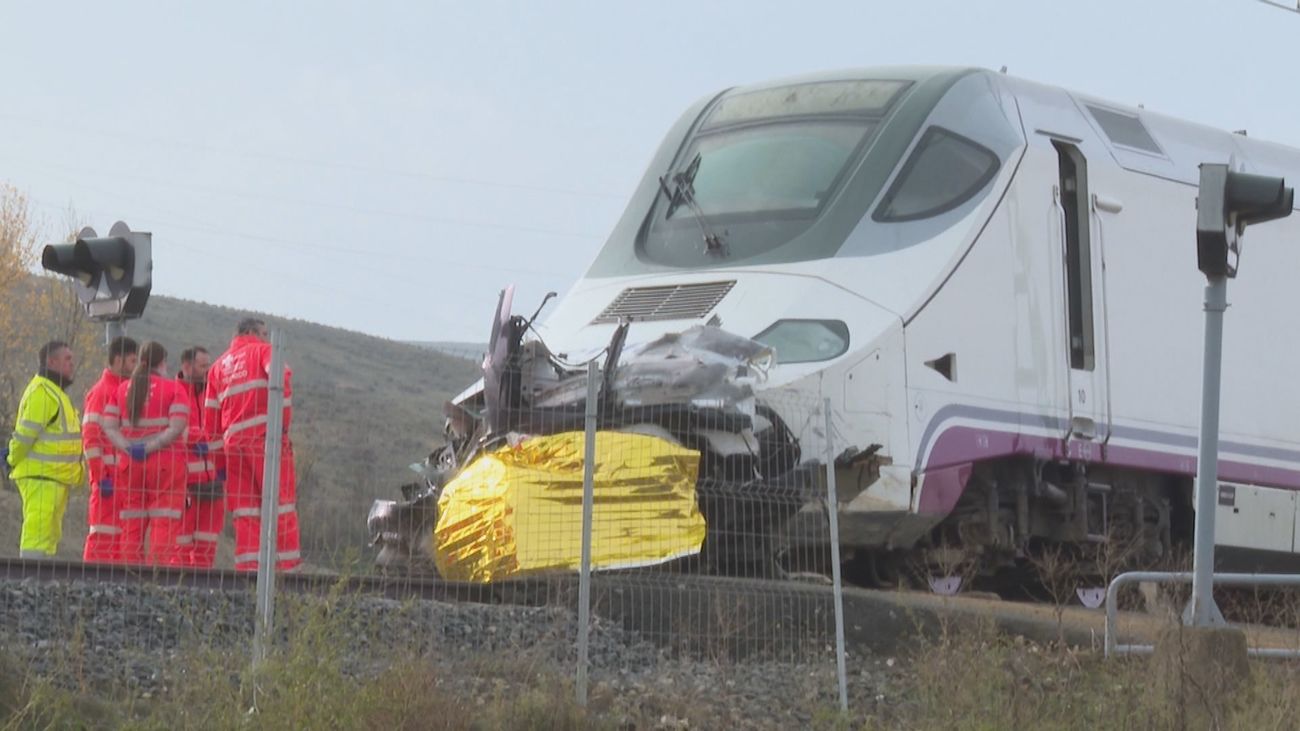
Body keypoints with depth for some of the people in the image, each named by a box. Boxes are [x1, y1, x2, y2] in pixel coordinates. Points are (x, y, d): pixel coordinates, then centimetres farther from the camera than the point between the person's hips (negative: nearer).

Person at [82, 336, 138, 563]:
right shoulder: (101, 392, -8)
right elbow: (90, 437, -14)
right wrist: (101, 477, -19)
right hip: (109, 475, -8)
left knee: (121, 531, 8)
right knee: (105, 532, -9)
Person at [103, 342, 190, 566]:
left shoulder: (123, 388, 11)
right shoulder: (173, 388, -1)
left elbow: (109, 426, 2)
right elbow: (178, 427, -13)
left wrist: (128, 447, -9)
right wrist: (151, 447, -14)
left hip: (129, 463, 4)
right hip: (166, 462, -4)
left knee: (131, 527, 7)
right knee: (165, 523, -4)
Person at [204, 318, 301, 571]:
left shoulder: (219, 365, 23)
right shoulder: (262, 351, 8)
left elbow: (210, 415, 19)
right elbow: (280, 377, -15)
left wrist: (219, 459, 19)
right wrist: (285, 418, -10)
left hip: (232, 440, 5)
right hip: (265, 434, -5)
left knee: (244, 509, 6)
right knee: (280, 502, -3)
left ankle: (247, 566, -1)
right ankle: (289, 564, -8)